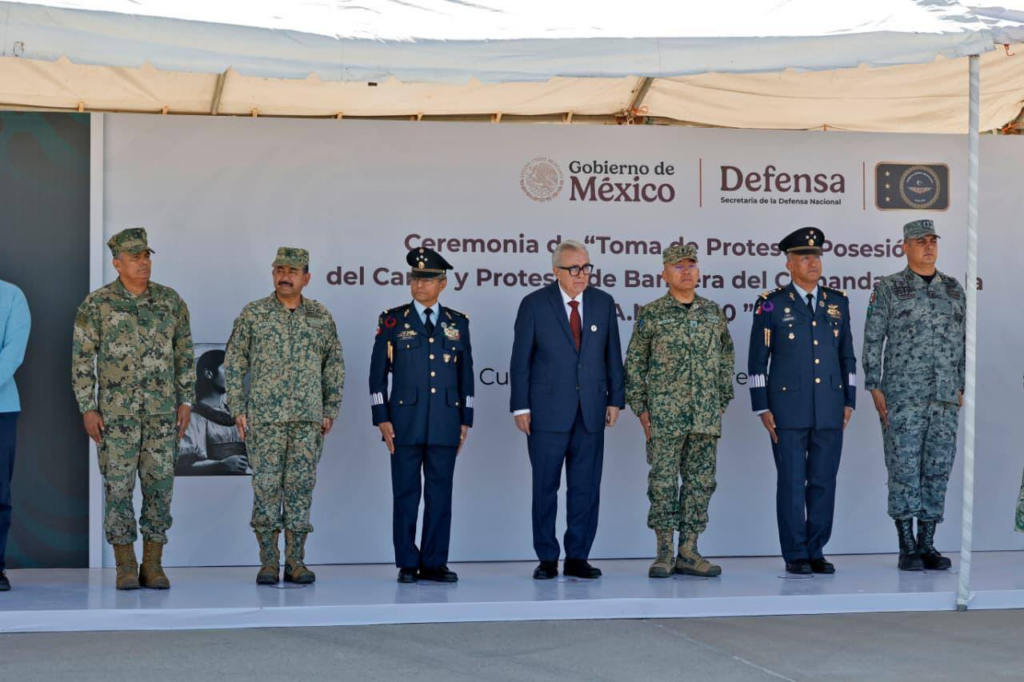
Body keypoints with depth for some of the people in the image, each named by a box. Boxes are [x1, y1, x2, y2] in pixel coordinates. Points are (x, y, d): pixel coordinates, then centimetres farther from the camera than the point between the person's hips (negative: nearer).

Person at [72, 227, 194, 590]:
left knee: (159, 484, 1)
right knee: (119, 485, -1)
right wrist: (87, 410, -8)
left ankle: (153, 566, 9)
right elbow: (82, 359, -2)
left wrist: (186, 401, 3)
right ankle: (125, 569, 7)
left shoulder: (170, 300, 4)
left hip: (161, 408, 2)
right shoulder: (96, 304, -4)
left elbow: (184, 354, 9)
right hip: (117, 408, -2)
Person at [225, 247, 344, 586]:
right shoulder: (253, 314, 2)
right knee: (266, 486, -2)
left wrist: (331, 410, 5)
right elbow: (233, 363, 4)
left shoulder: (321, 317, 8)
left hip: (308, 418, 2)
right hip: (264, 417, -2)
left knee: (301, 486, 2)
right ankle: (268, 562, 5)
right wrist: (237, 409, -2)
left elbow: (334, 365, 12)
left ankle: (296, 561, 8)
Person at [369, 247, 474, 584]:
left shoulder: (458, 323, 10)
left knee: (440, 494, 4)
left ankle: (434, 563, 10)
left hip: (445, 423, 2)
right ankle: (407, 564, 8)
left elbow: (466, 375, 12)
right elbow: (378, 374, 2)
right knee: (406, 494, 2)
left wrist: (466, 420, 7)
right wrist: (382, 419, -5)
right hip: (405, 422, -2)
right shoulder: (392, 320, 3)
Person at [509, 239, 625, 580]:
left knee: (586, 487, 4)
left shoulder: (603, 303, 7)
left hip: (591, 411, 3)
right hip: (547, 410, -3)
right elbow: (521, 360, -1)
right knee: (545, 487, 2)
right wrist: (520, 407, -6)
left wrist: (615, 399, 5)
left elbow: (612, 356, 10)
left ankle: (578, 558, 12)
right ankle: (547, 559, 11)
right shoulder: (534, 304, -2)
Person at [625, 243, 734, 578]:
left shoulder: (713, 311, 10)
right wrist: (641, 410, -2)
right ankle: (664, 553, 5)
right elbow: (634, 364, 3)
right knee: (663, 482, -2)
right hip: (665, 415, -3)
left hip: (706, 417, 3)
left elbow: (726, 358, 16)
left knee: (700, 482, 4)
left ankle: (688, 553, 10)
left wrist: (722, 402, 11)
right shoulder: (650, 314, 0)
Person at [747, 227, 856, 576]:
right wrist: (762, 409, -6)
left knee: (824, 482, 4)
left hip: (830, 412, 3)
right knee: (791, 482, -1)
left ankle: (816, 552, 13)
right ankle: (795, 556, 6)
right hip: (788, 409, -3)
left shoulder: (837, 302, 10)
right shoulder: (771, 305, -1)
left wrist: (849, 402, 7)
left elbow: (847, 356, 14)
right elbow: (757, 361, -1)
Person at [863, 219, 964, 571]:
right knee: (904, 469, -4)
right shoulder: (888, 289, 0)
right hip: (902, 396, -4)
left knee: (937, 470, 4)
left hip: (944, 398, 4)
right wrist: (875, 389, -7)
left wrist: (963, 388, 9)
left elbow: (964, 342, 15)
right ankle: (907, 549, 1)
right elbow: (872, 341, -2)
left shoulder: (954, 290, 12)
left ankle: (927, 545, 11)